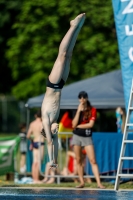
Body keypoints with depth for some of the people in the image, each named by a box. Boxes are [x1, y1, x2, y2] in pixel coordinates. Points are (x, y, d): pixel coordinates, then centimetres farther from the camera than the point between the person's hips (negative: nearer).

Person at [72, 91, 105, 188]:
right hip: (77, 136, 3)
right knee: (79, 160, 4)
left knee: (93, 160, -9)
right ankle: (82, 182, 9)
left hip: (87, 137, -3)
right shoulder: (78, 110, 8)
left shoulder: (92, 110, -1)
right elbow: (74, 125, -5)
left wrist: (78, 126, -6)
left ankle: (99, 183, -15)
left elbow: (91, 124, -12)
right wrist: (79, 111, -10)